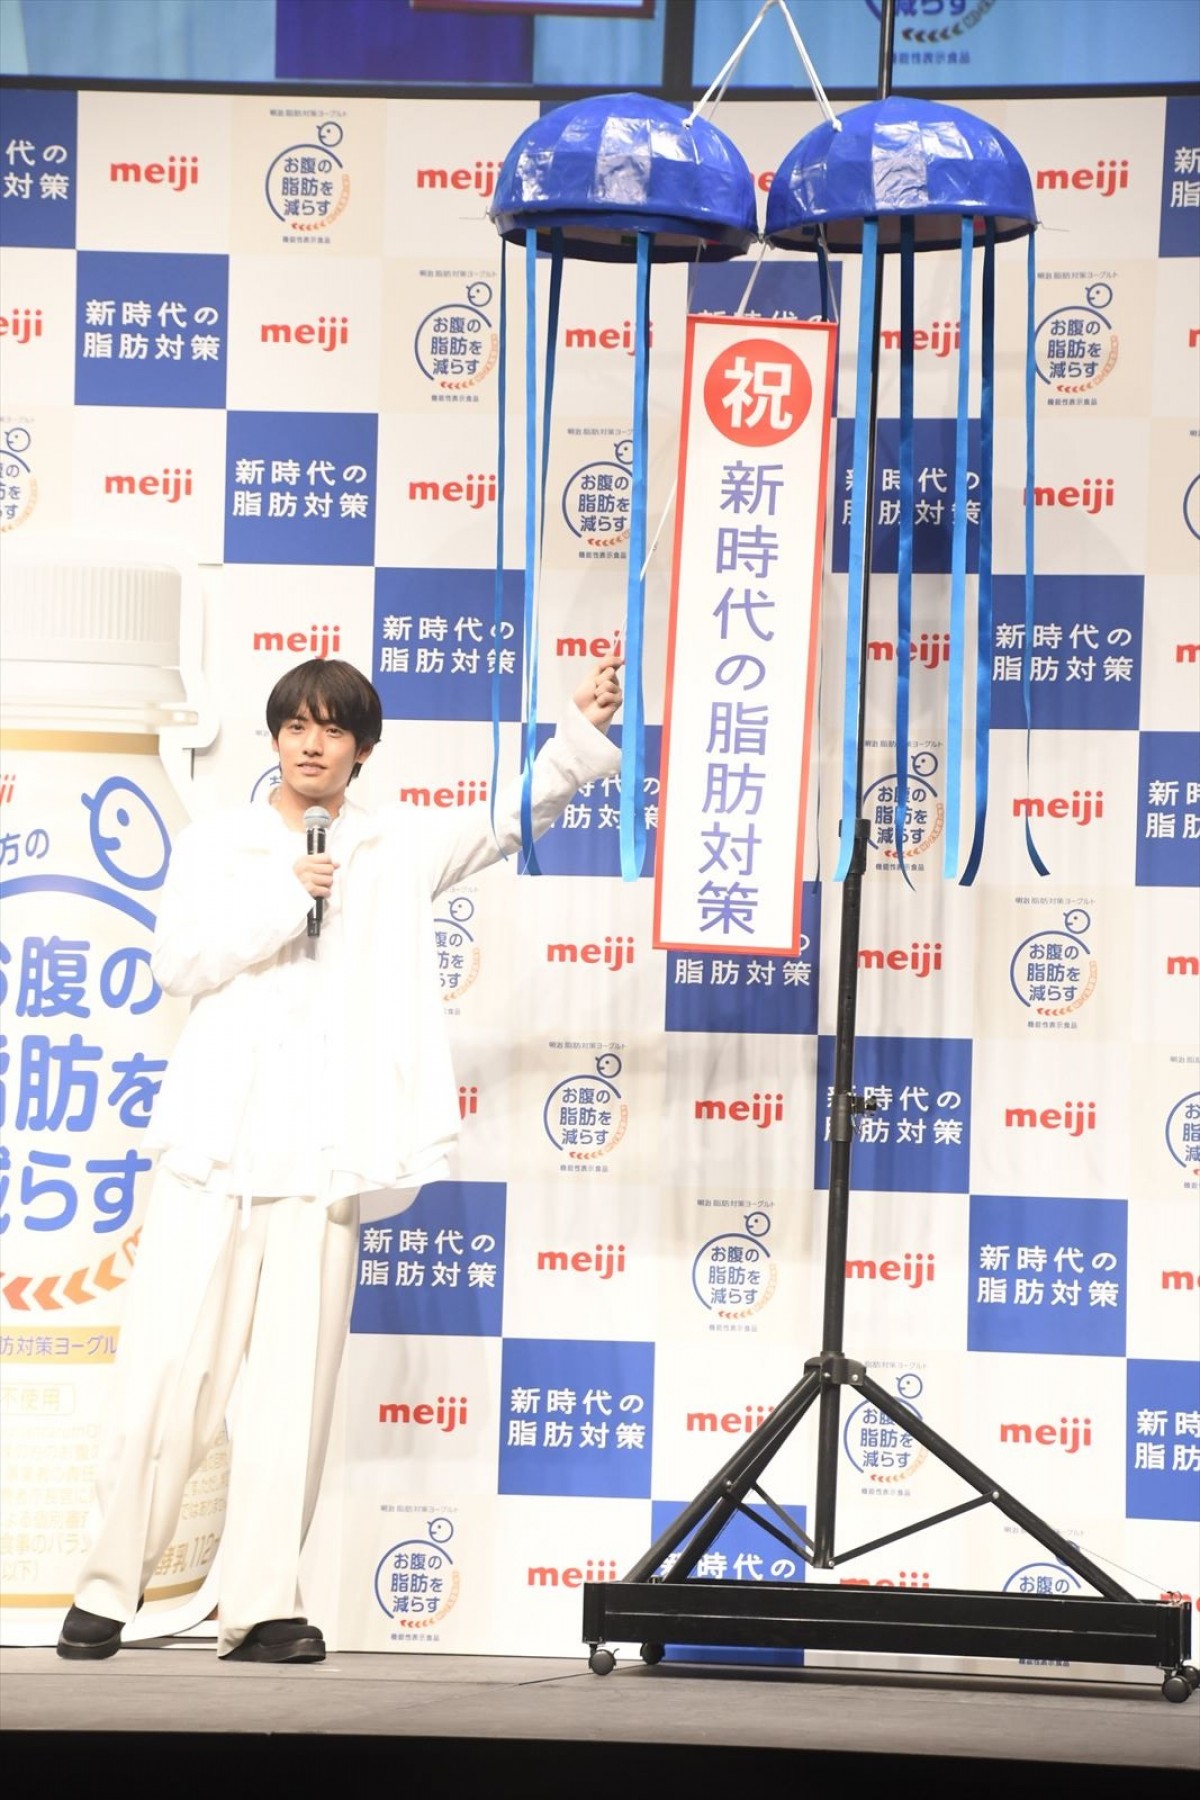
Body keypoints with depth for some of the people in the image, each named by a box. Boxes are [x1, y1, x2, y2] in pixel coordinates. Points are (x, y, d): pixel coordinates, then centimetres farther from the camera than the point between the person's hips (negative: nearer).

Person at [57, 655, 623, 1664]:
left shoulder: (398, 847, 15)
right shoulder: (216, 845, 12)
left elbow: (515, 817, 8)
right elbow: (177, 961, -1)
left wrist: (582, 729, -5)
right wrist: (284, 898, -7)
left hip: (323, 1151, 1)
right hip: (215, 1140, -1)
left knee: (297, 1380, -3)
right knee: (169, 1364, -5)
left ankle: (262, 1607, -3)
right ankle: (109, 1587, 2)